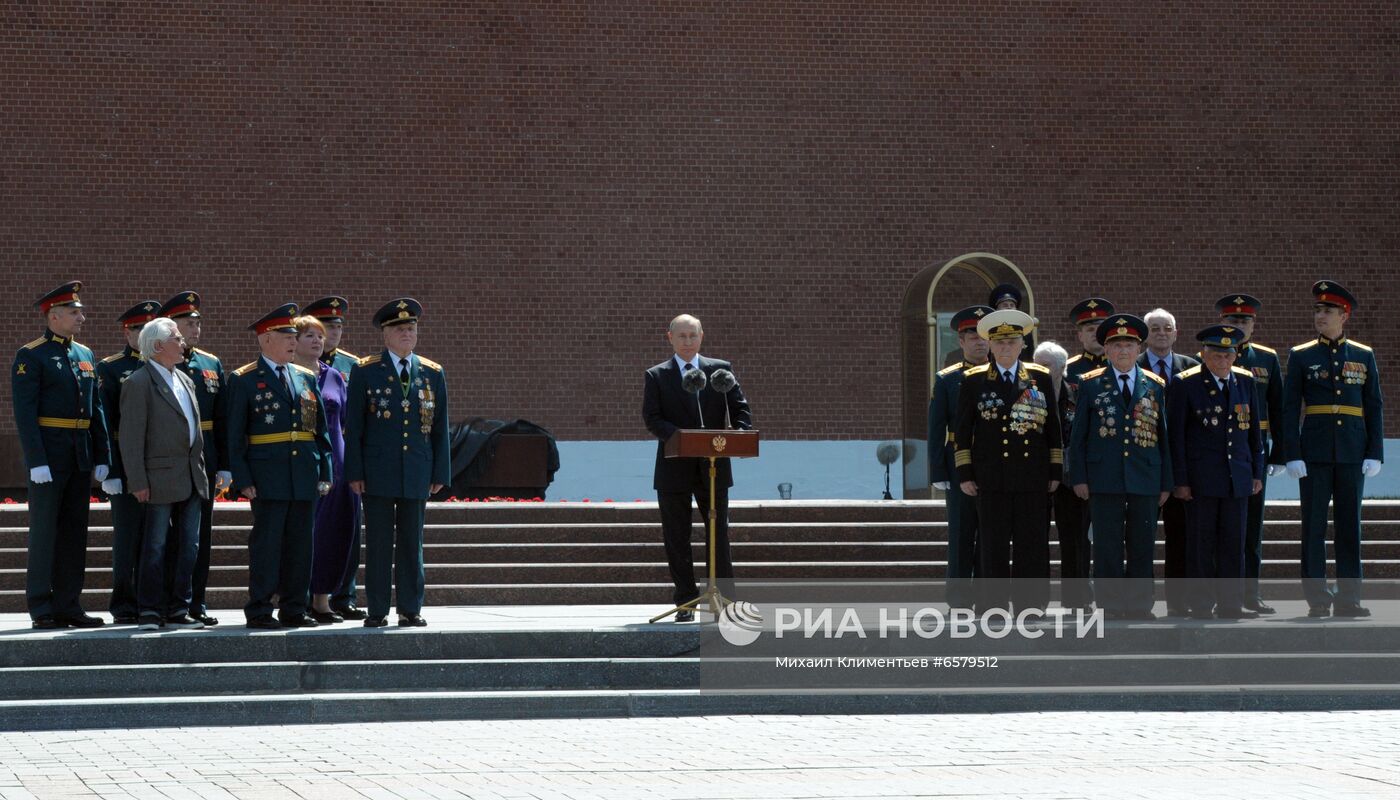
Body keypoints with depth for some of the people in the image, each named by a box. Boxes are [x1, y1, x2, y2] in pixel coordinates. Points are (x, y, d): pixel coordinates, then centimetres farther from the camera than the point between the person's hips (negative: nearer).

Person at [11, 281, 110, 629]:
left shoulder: (85, 355, 14)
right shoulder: (30, 357, -7)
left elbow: (96, 410, 16)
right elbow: (24, 414, -12)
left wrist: (101, 458, 10)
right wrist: (37, 462, -19)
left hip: (81, 456, 7)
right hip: (49, 454, -7)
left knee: (74, 531, 8)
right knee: (44, 532, -3)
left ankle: (68, 605, 12)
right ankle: (42, 609, 0)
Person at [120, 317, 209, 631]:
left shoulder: (185, 380, 16)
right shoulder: (139, 382, -9)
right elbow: (132, 437, -13)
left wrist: (202, 470, 14)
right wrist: (138, 482, -17)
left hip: (191, 479, 8)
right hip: (161, 480, -8)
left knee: (188, 547, 7)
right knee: (156, 547, -3)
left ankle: (178, 610, 13)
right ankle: (149, 612, 2)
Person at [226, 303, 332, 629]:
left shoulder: (306, 378, 15)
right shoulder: (244, 380, 0)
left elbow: (321, 429, 16)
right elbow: (235, 436, -3)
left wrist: (324, 473, 9)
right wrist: (242, 479, -10)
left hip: (305, 477, 5)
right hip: (268, 476, -5)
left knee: (300, 544, 6)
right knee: (266, 542, -5)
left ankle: (294, 609, 13)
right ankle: (259, 611, 1)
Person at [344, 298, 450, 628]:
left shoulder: (433, 374, 10)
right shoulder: (365, 372, 2)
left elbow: (440, 428, 11)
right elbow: (353, 426, 1)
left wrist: (440, 473, 6)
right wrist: (355, 472, -5)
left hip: (417, 473, 2)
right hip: (377, 471, -2)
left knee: (412, 542, 5)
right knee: (378, 542, 0)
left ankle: (411, 610, 10)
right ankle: (377, 611, 4)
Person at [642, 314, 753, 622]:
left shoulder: (721, 370, 8)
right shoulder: (656, 376, 4)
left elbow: (740, 407, 5)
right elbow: (652, 417, -6)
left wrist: (741, 433, -17)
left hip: (713, 467, 1)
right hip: (674, 467, -1)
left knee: (719, 532, 3)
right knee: (677, 537, 2)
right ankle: (685, 602, 8)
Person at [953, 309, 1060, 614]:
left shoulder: (1041, 378, 10)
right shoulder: (974, 381, 6)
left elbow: (1053, 428, 11)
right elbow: (962, 431, 6)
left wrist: (1055, 472, 7)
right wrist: (965, 474, 0)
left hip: (1033, 477, 1)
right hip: (991, 479, -1)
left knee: (1033, 545, 1)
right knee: (993, 546, -1)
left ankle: (1031, 607, 6)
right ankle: (992, 608, 3)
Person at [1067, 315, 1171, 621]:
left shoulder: (1155, 386, 11)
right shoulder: (1090, 384, 6)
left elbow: (1163, 435, 11)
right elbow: (1078, 435, 6)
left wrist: (1166, 482, 8)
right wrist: (1079, 478, -2)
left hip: (1145, 478, 2)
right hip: (1104, 478, -2)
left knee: (1142, 546, 3)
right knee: (1107, 547, -2)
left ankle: (1139, 606, 10)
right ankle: (1111, 607, 3)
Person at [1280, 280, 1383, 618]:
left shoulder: (1363, 356, 8)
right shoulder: (1301, 356, 4)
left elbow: (1374, 408, 8)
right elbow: (1290, 409, 0)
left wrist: (1375, 454, -1)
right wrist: (1293, 456, -8)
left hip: (1352, 453, 1)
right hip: (1314, 454, -1)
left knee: (1350, 525, 4)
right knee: (1314, 525, -1)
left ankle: (1348, 597, 7)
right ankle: (1317, 598, 2)